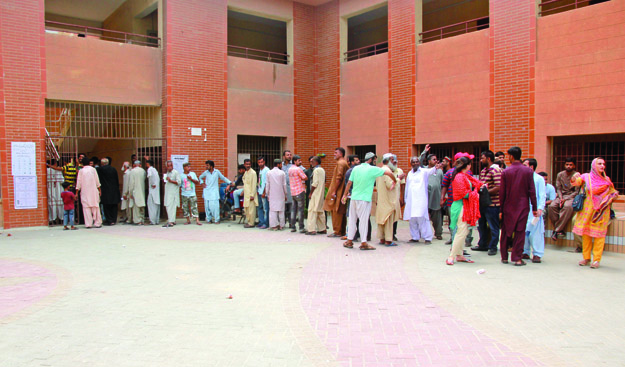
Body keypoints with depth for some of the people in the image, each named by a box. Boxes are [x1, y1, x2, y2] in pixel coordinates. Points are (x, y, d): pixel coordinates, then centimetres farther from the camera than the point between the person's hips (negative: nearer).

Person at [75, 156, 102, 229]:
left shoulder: (81, 171, -2)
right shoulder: (93, 169, 0)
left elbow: (79, 182, 1)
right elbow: (97, 181, 4)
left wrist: (76, 193, 7)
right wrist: (99, 190, 13)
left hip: (85, 192, -1)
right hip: (94, 191, 1)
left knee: (86, 207, 2)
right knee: (95, 207, 5)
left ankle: (88, 224, -1)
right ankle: (97, 223, 6)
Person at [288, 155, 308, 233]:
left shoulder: (290, 169, 12)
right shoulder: (298, 169, -13)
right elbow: (306, 178, -10)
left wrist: (300, 180, 7)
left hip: (293, 192, 7)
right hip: (300, 191, -7)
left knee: (293, 209, 11)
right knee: (300, 209, -4)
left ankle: (292, 227, 12)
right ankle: (301, 228, -3)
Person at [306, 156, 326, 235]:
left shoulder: (316, 170, -12)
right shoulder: (322, 170, 15)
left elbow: (315, 183, -18)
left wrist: (310, 193, -13)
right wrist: (323, 192, 19)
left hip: (315, 193, -9)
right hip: (321, 193, 9)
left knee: (312, 210, -7)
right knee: (320, 211, 12)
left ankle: (312, 229, -10)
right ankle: (322, 229, 15)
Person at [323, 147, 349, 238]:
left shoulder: (340, 163, -12)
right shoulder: (345, 163, 17)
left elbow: (338, 178, -20)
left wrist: (334, 191, -18)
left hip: (338, 192, -10)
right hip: (343, 192, 10)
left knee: (336, 211, -6)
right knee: (342, 212, 11)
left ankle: (337, 232, -3)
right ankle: (342, 231, 15)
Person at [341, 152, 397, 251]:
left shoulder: (356, 168, 8)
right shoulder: (373, 169, -6)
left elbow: (349, 182, 9)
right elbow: (389, 173, -8)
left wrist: (345, 195, 17)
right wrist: (395, 182, 10)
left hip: (354, 198, 5)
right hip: (364, 199, -5)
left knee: (352, 219, 12)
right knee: (364, 220, -1)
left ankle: (349, 241, 17)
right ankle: (363, 243, 2)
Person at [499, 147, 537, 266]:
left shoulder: (505, 172, -4)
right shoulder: (528, 171, -3)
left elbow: (502, 192, -2)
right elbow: (532, 191, -3)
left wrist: (501, 209, 5)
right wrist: (534, 208, 4)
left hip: (508, 207, 0)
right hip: (523, 206, 0)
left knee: (506, 232, 10)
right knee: (520, 232, 2)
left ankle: (504, 257, 17)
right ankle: (517, 258, 1)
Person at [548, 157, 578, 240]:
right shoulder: (560, 175, 9)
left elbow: (577, 191, -5)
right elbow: (558, 188, 9)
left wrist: (565, 199, -16)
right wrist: (560, 198, -11)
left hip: (571, 196, -3)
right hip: (561, 195, 4)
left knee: (568, 207, -38)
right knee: (552, 206, -29)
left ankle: (556, 230, -32)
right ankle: (560, 229, -22)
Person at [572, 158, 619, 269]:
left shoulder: (607, 180, 7)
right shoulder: (586, 177, 2)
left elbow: (612, 194, 16)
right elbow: (575, 182, -14)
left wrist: (615, 195, -6)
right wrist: (574, 178, -35)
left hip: (601, 211, 0)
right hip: (587, 209, 0)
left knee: (599, 234, -2)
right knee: (586, 233, 4)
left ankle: (596, 260, 3)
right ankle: (586, 258, 15)